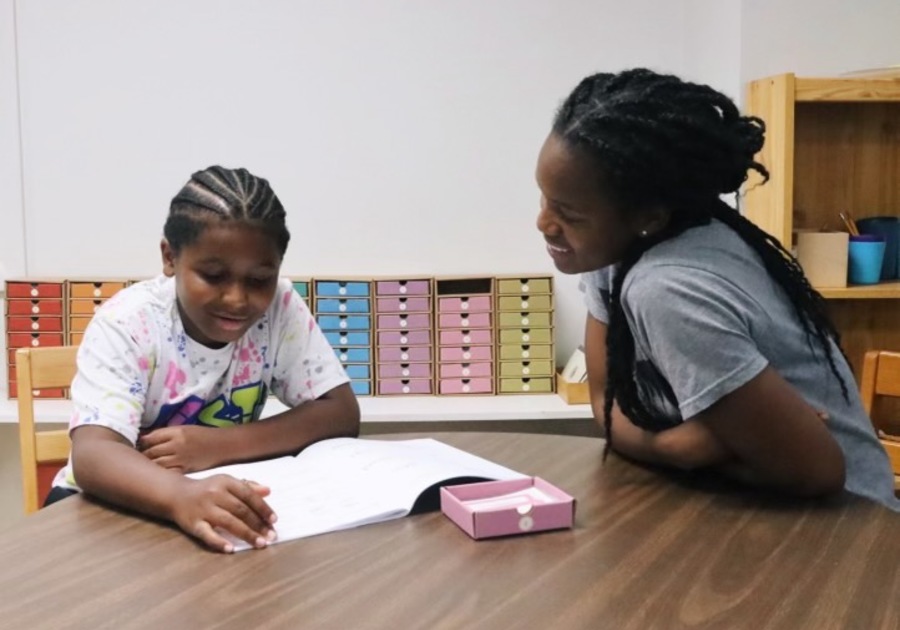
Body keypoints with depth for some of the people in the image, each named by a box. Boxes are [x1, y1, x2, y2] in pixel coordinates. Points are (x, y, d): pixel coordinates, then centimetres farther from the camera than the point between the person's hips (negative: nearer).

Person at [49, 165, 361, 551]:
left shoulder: (281, 308, -13)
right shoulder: (127, 321, -20)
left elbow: (341, 413, -14)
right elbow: (91, 454, -32)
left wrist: (218, 444, -25)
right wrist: (180, 496, -53)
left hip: (220, 502, 2)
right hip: (115, 506, -1)